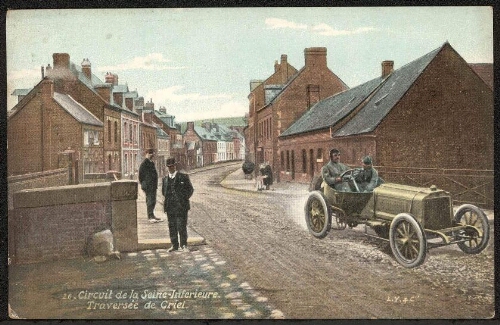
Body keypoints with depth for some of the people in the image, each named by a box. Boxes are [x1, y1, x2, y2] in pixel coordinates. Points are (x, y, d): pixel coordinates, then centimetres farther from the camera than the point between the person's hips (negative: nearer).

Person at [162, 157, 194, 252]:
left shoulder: (183, 177, 0)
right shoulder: (165, 179, 12)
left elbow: (190, 189, 5)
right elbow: (163, 191, 24)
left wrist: (184, 199, -2)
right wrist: (168, 199, 10)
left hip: (181, 206, -4)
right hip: (170, 207, 4)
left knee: (182, 226, -5)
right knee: (172, 227, 7)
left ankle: (184, 245, 6)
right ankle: (174, 245, 17)